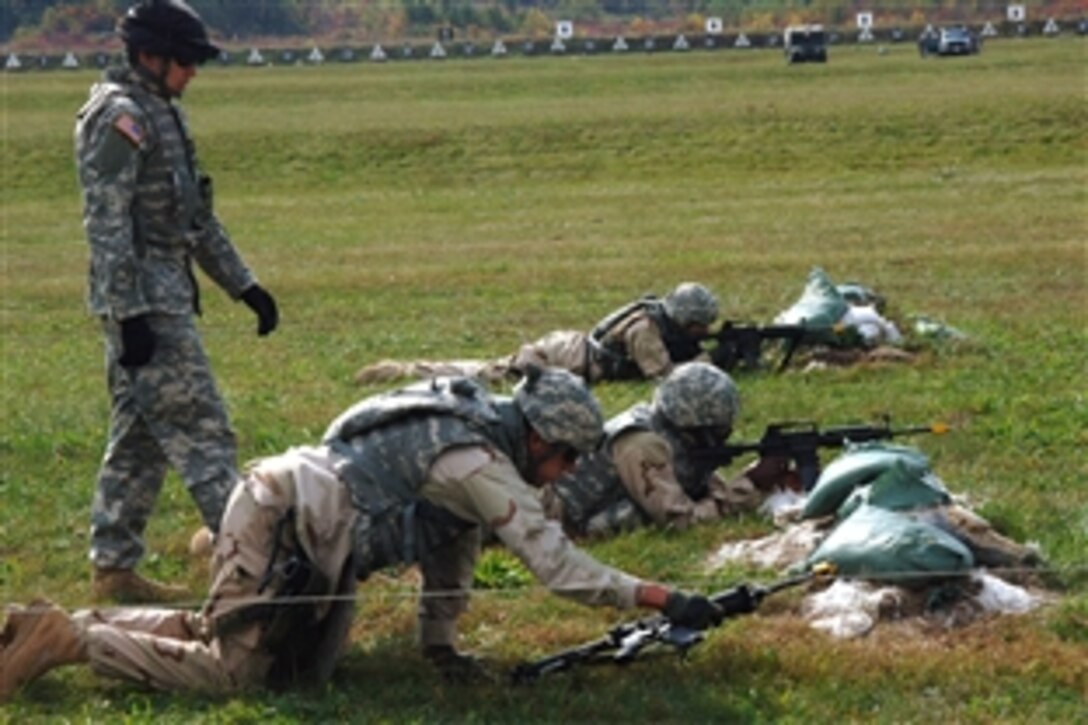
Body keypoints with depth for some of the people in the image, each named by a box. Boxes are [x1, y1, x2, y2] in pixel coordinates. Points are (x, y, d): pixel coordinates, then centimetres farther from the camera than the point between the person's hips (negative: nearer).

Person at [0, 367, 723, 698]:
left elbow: (455, 537, 19)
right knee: (230, 670, -12)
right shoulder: (480, 465, -18)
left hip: (301, 533, 10)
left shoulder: (474, 429, 11)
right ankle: (67, 639, -4)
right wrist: (665, 599, -18)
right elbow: (559, 564, -20)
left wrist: (440, 642, 18)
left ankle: (75, 623, 16)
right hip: (277, 524, -10)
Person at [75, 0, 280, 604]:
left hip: (165, 298, 10)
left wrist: (243, 285, 22)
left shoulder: (162, 113, 17)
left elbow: (196, 217, 24)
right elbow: (106, 223, -19)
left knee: (138, 440, 11)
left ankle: (114, 567, 15)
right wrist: (130, 314, -24)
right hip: (145, 303, -10)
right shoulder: (119, 117, -13)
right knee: (200, 431, -9)